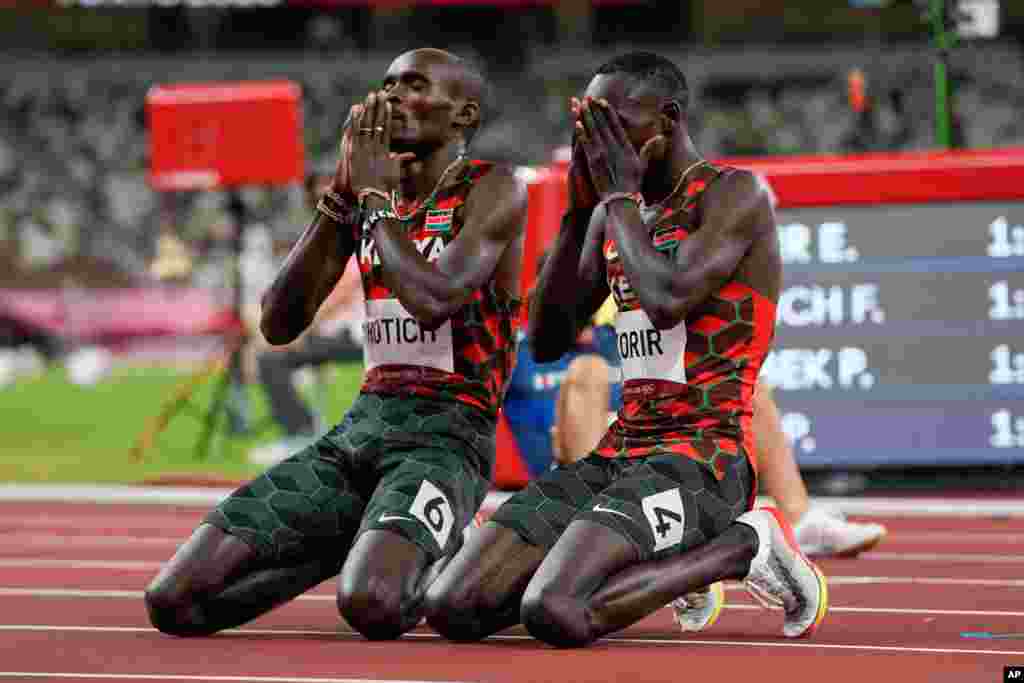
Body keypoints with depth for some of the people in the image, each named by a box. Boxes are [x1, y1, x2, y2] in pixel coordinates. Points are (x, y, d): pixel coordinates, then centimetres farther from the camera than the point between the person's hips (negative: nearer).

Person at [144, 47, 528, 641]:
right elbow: (280, 325, 6)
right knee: (174, 601, -10)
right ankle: (366, 552, 13)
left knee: (372, 605, -36)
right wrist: (342, 194, -2)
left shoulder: (494, 191, -4)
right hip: (360, 429, 6)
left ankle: (444, 558, 2)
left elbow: (435, 299, -23)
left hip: (446, 436, -6)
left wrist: (375, 193, -10)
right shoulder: (365, 192, 14)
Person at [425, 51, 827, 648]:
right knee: (451, 608, -8)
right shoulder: (615, 213, 17)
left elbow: (668, 301, -23)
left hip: (705, 458, -8)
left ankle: (744, 544, -5)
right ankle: (675, 563, 11)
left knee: (554, 614, -31)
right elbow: (548, 342, 12)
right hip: (618, 451, 8)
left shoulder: (739, 194, -7)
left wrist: (619, 195, -9)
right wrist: (580, 209, 5)